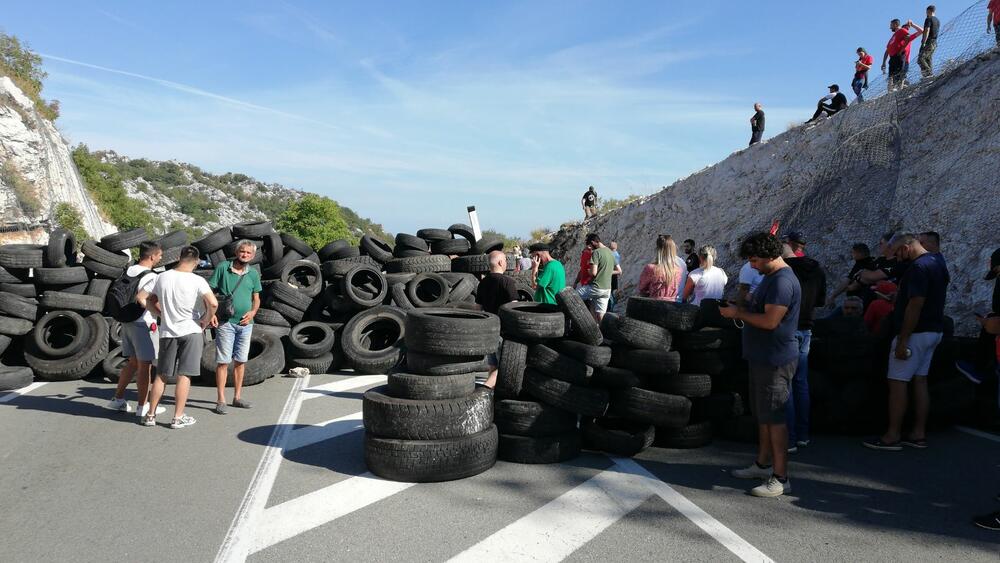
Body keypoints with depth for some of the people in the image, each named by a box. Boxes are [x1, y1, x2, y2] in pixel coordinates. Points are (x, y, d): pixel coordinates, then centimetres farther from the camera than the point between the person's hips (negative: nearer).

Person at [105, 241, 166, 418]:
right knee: (145, 366, 1)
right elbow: (141, 299, -26)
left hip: (127, 322, 8)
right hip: (144, 324, -8)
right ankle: (143, 406, 9)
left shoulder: (128, 271, 9)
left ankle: (118, 399, 24)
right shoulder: (150, 276, -17)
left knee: (133, 363, 20)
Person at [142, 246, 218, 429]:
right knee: (184, 376, 3)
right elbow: (213, 303, -22)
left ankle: (151, 415, 19)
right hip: (191, 331, -4)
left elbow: (148, 301, 12)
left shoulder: (162, 277, 2)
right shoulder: (197, 281, -12)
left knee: (161, 375, 14)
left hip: (167, 332, 4)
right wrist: (205, 321, -7)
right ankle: (178, 418, 6)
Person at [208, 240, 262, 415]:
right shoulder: (223, 267, -3)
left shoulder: (253, 274, 7)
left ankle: (237, 397, 22)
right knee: (223, 361, -3)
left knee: (240, 361, 11)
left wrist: (253, 312, -5)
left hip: (245, 323, 4)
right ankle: (221, 400, 3)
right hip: (225, 322, -4)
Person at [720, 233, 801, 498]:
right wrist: (740, 312, 9)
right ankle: (763, 464, 31)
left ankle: (780, 478, 2)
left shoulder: (782, 281, -20)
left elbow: (770, 320, -26)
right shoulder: (771, 277, 15)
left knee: (774, 419, -5)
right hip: (763, 357, 11)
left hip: (775, 361, -11)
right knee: (763, 415, 19)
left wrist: (738, 314, -15)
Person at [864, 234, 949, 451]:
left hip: (916, 333, -10)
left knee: (897, 383, -4)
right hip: (934, 331, 10)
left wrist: (903, 340, -22)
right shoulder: (937, 261, 11)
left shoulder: (918, 267, -20)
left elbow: (916, 305, -24)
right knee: (920, 380, 13)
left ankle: (892, 437, 0)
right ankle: (919, 434, 18)